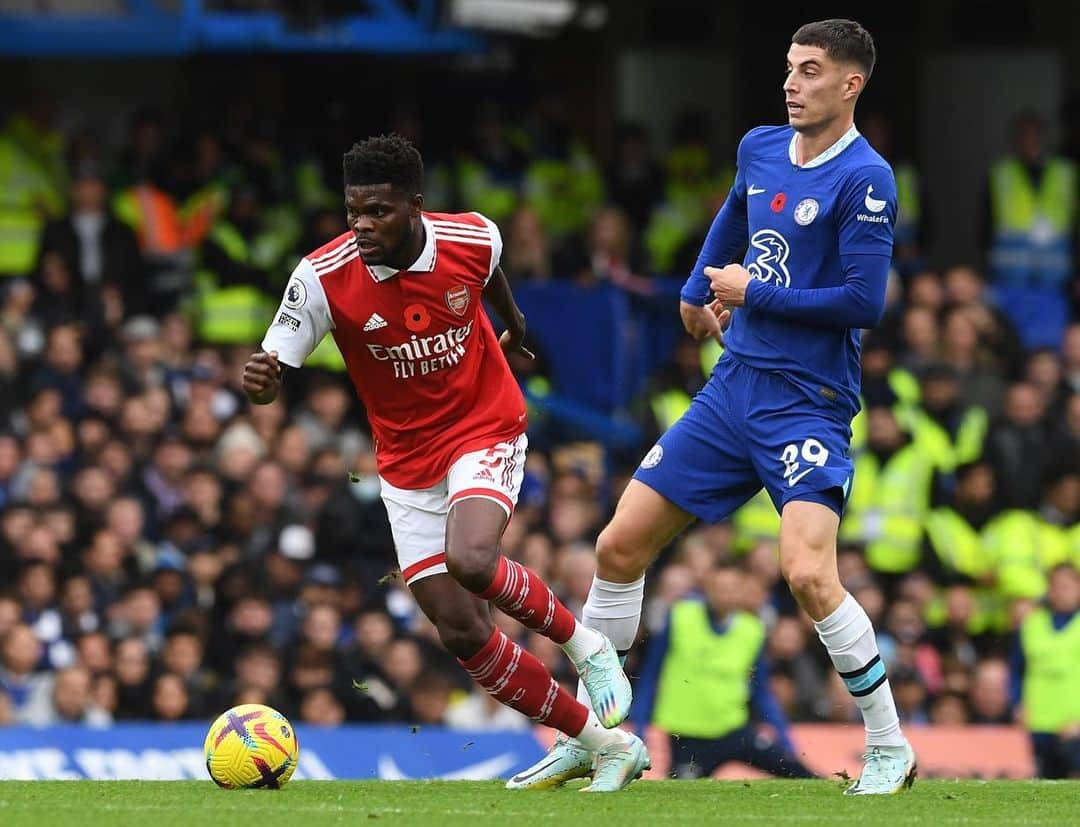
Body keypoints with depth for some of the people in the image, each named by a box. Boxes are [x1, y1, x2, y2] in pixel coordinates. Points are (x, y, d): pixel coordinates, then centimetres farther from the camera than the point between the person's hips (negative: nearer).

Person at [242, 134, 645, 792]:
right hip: (408, 461, 2)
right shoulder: (323, 277, -19)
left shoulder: (473, 239, -16)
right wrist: (262, 380, -38)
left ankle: (583, 642, -3)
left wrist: (514, 321, 31)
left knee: (470, 560, -32)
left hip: (486, 429, -2)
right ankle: (609, 746, 9)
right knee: (462, 632, -3)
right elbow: (273, 376, -13)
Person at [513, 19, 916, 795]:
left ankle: (890, 747, -6)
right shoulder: (761, 149, 8)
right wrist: (698, 289, 20)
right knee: (619, 547, 5)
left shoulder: (864, 180, -14)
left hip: (807, 403, -7)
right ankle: (588, 738, 18)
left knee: (808, 572, -23)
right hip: (734, 389, 7)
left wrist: (752, 293, -12)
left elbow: (864, 302, -20)